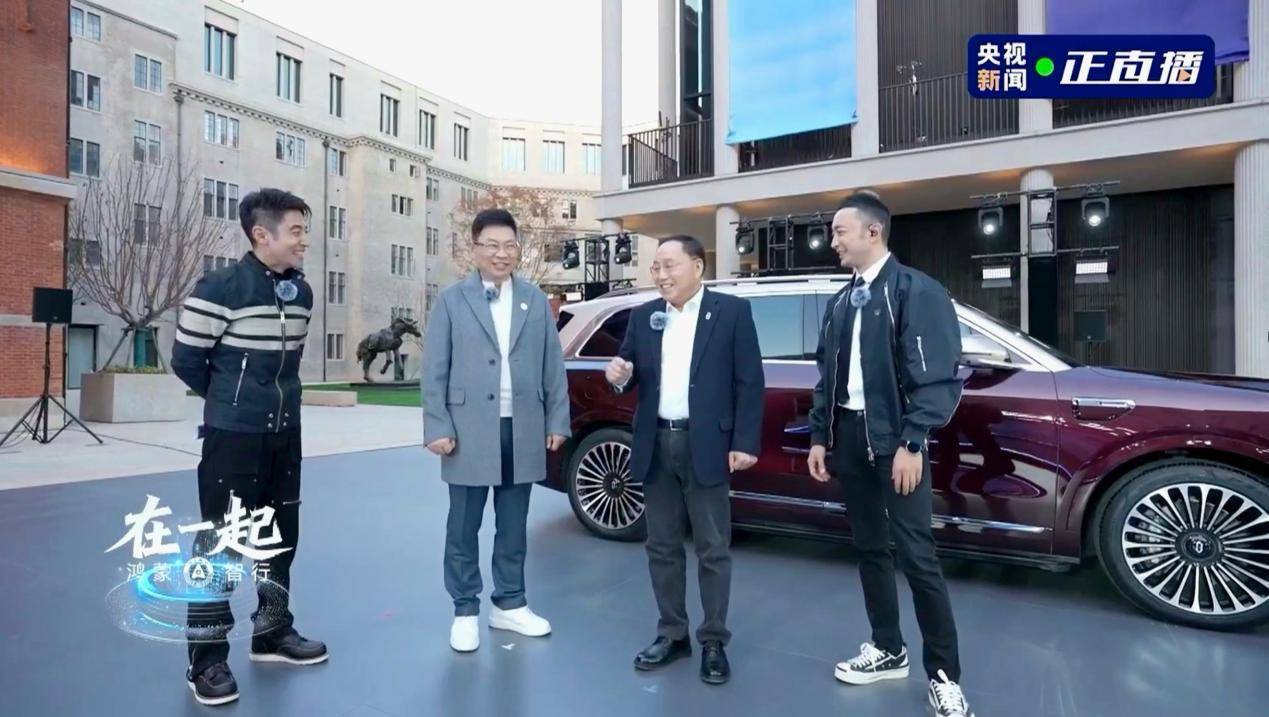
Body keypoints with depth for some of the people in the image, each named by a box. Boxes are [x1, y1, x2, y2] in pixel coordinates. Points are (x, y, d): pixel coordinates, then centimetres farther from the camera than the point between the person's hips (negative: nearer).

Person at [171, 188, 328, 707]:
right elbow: (186, 359, -6)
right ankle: (207, 660, 16)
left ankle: (272, 633, 32)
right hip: (233, 435, -6)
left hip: (285, 432, 6)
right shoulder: (220, 288, -14)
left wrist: (277, 398, 14)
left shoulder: (301, 292, 5)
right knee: (219, 544, 2)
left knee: (281, 535, 15)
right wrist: (231, 399, 7)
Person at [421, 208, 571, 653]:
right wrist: (437, 428, -8)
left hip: (523, 432, 2)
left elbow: (553, 366, 6)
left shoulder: (536, 301, 8)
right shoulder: (452, 300, 1)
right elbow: (434, 369, -2)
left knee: (514, 527, 14)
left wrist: (557, 422, 2)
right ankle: (465, 611, 24)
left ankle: (509, 605, 29)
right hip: (470, 431, -2)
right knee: (463, 528, 9)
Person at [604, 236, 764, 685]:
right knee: (662, 547, 13)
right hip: (656, 444, 4)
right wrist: (619, 374, -12)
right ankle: (672, 635, 28)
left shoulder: (731, 310, -3)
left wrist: (745, 442, -10)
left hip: (706, 444, -4)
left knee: (713, 549, 5)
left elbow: (749, 381, -5)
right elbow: (632, 374, 12)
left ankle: (714, 642, 21)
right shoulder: (644, 316, 10)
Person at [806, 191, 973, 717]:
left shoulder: (917, 291, -7)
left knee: (916, 555, -3)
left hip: (894, 440, -7)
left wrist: (912, 443, -19)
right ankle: (888, 651, 29)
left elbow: (937, 377, -13)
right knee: (869, 548, 14)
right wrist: (820, 437, 10)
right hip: (849, 437, 7)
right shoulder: (840, 302, 13)